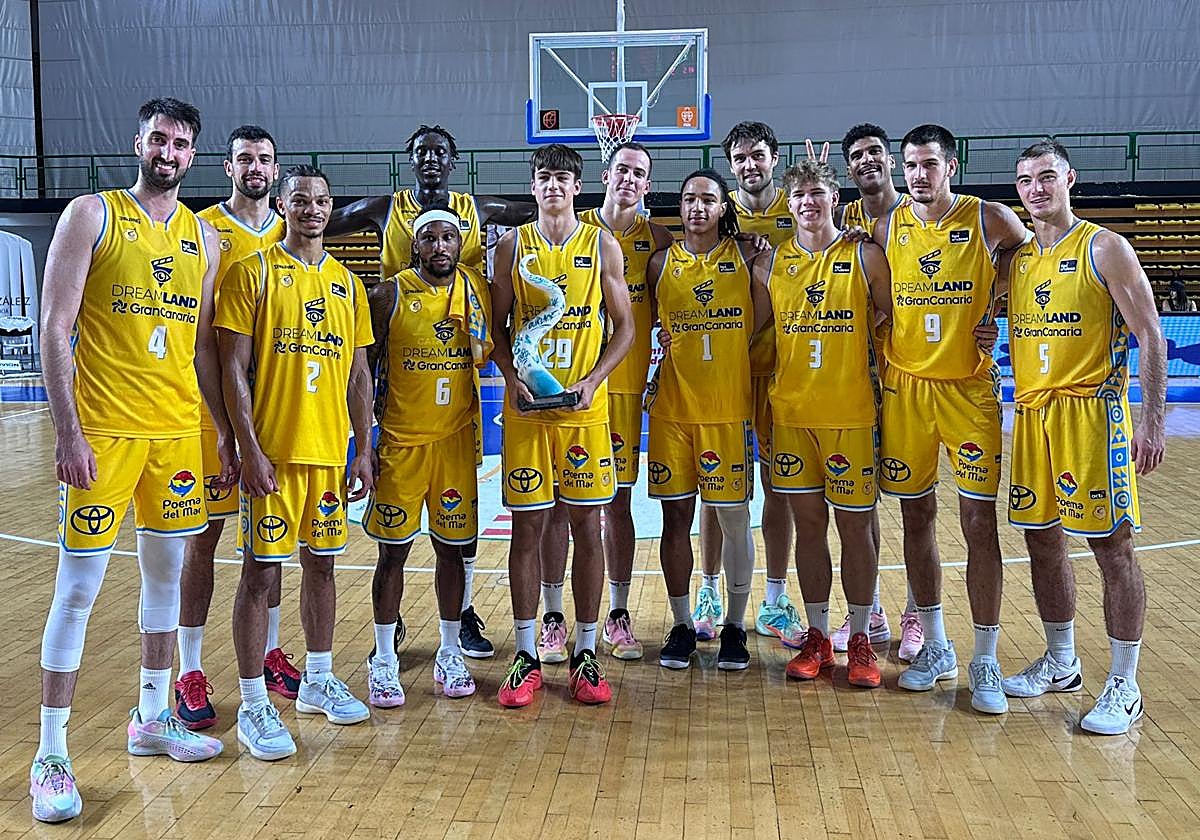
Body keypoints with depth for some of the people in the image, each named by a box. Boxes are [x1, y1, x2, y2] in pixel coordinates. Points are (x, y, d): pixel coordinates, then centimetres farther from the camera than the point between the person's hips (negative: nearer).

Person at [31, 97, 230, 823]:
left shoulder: (203, 237, 11)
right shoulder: (92, 215, -2)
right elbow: (55, 329, -7)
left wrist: (227, 434, 12)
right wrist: (68, 431, -15)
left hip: (180, 430, 5)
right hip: (103, 429, -5)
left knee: (167, 572, 13)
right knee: (79, 586, -3)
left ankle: (153, 717, 29)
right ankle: (51, 756, 7)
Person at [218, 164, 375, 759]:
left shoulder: (347, 284, 12)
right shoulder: (253, 273, -3)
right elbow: (233, 368, -8)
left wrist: (364, 450, 9)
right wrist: (250, 449, -14)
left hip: (330, 450, 5)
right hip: (272, 451, -5)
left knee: (321, 564, 14)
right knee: (259, 571, -1)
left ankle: (318, 682, 29)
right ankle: (254, 707, 7)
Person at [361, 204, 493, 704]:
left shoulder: (476, 289, 5)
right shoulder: (388, 295, -5)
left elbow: (484, 358, 12)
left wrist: (474, 325, -7)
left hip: (456, 437, 3)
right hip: (400, 439, -2)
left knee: (452, 546, 9)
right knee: (393, 549, 2)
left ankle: (449, 654, 22)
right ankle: (383, 661, 14)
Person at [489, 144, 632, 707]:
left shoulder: (602, 245, 5)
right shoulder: (513, 245, 7)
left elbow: (624, 328, 4)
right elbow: (497, 327, 8)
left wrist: (592, 381, -10)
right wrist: (512, 377, -9)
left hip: (585, 408, 0)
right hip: (525, 408, 0)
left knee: (586, 525, 3)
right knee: (527, 526, 3)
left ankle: (585, 654, 14)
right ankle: (526, 656, 13)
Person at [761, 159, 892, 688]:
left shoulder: (865, 256, -1)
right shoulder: (771, 263, 6)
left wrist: (880, 377, 0)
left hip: (851, 414, -2)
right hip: (790, 412, 3)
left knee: (855, 524, 4)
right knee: (808, 523, 9)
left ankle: (860, 639, 16)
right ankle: (817, 636, 20)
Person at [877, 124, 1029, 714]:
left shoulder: (990, 219, -3)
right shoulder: (886, 227, 4)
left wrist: (996, 311, -1)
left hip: (969, 388, -2)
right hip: (904, 390, 3)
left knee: (979, 523, -3)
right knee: (916, 518, 8)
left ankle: (985, 664, 6)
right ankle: (935, 648, 22)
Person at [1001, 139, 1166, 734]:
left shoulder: (1103, 248, -5)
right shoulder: (1016, 258, 12)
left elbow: (1149, 335, -8)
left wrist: (1151, 421, -15)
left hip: (1092, 411, -6)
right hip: (1031, 413, 6)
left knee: (1111, 547, -2)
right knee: (1041, 541, 12)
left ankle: (1124, 687, 8)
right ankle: (1060, 664, 29)